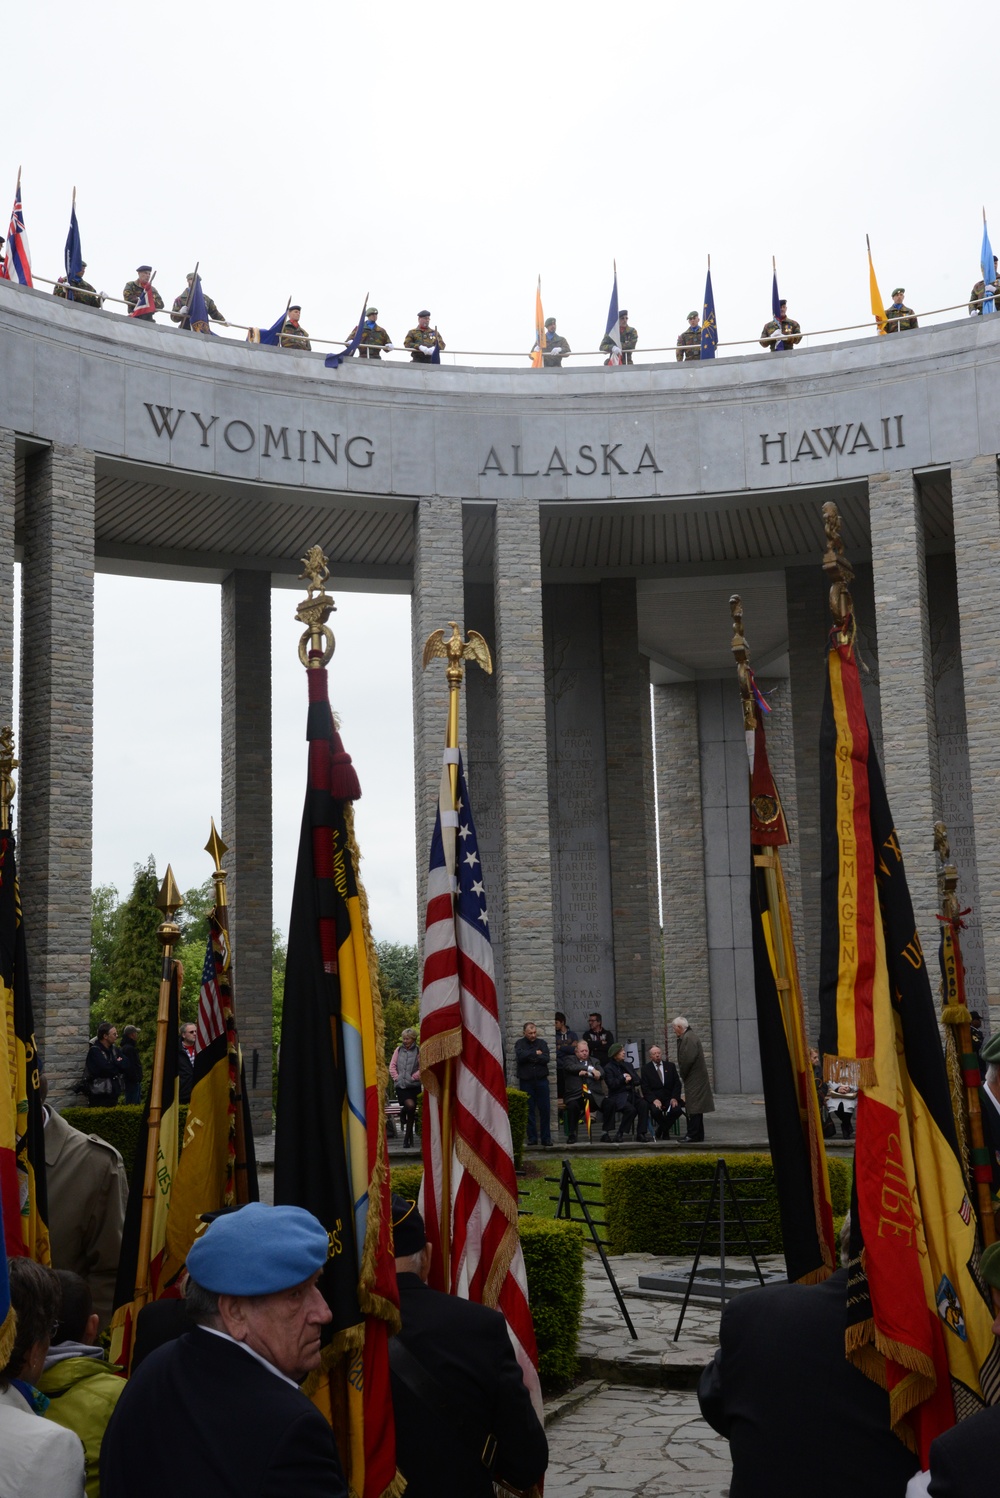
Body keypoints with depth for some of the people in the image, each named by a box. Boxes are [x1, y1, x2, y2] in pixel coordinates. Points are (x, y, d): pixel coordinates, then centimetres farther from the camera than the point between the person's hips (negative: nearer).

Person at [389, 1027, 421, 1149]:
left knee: (410, 1111, 2)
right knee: (410, 1106, -19)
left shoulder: (418, 1051, -1)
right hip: (400, 1085, 1)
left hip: (413, 1085, -1)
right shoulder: (398, 1050, 8)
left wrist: (413, 1077, -9)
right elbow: (392, 1066, 9)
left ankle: (407, 1137, 14)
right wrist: (396, 1077, -2)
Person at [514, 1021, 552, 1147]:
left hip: (541, 1080, 1)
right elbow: (521, 1056, -15)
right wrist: (536, 1053, -7)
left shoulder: (542, 1043, 8)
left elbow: (545, 1059, -7)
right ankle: (532, 1138, 9)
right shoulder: (519, 1044, 5)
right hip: (526, 1081, -1)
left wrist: (529, 1057, -10)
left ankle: (546, 1137, 7)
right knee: (529, 1110, 2)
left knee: (544, 1109, 0)